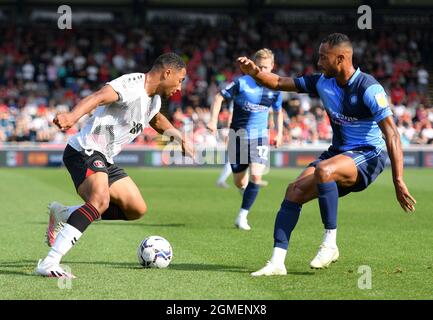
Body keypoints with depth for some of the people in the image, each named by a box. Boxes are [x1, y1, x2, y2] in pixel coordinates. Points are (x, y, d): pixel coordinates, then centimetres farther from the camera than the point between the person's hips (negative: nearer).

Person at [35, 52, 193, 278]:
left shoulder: (155, 98, 14)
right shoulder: (131, 85, -18)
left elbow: (157, 120, 40)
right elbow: (98, 97, -38)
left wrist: (179, 138, 37)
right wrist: (72, 116, -55)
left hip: (105, 159, 11)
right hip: (85, 150, -10)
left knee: (137, 209, 11)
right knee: (100, 200, -34)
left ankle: (63, 215, 19)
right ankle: (48, 264, -38)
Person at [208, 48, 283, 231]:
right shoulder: (242, 83, -11)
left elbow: (278, 111, 18)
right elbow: (219, 97, -4)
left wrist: (279, 133, 8)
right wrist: (213, 121, -14)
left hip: (260, 136, 1)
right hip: (238, 134, -1)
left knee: (256, 175, -20)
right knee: (239, 183, 5)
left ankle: (242, 216, -9)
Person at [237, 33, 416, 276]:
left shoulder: (369, 89, -19)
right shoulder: (323, 82, 2)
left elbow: (392, 135, -22)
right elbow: (280, 83, 8)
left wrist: (399, 182, -27)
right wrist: (255, 72, -14)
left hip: (368, 156, -7)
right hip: (338, 153, 7)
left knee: (324, 170, -36)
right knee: (295, 190, -12)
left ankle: (330, 244, -22)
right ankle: (277, 262, -13)